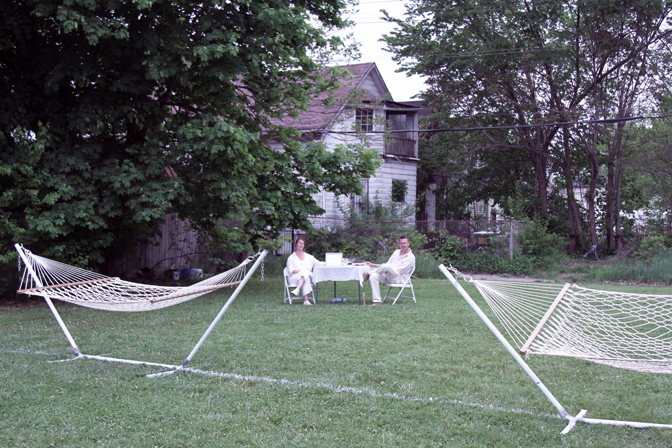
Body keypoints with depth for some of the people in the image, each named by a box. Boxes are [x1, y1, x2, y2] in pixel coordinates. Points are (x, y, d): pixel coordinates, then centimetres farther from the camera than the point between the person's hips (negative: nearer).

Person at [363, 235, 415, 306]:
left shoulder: (411, 257, -3)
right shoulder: (397, 252, 21)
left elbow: (400, 271, -12)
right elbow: (388, 263, 24)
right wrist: (373, 265, 13)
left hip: (399, 279, -7)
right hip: (388, 277, 7)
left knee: (387, 266, -35)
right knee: (373, 276, -24)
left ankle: (368, 274, -10)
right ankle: (377, 300, -27)